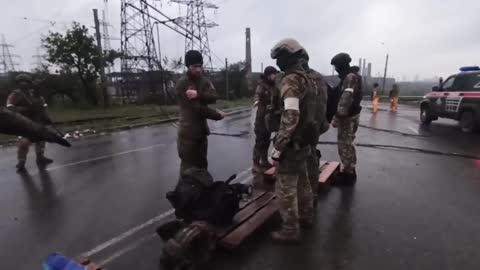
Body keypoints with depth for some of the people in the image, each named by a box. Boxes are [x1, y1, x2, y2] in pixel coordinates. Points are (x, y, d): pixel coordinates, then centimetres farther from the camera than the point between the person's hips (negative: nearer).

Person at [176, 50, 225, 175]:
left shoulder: (204, 80, 8)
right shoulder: (182, 83, -14)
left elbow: (214, 97, -9)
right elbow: (197, 107, -19)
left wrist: (198, 94, -28)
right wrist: (217, 115, -9)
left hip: (201, 130, 7)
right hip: (188, 132, -7)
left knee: (202, 165, 18)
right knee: (188, 167, -1)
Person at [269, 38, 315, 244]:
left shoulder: (290, 80, -20)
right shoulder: (305, 78, 11)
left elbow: (290, 117, -28)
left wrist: (278, 147, -23)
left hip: (292, 144, -10)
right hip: (304, 141, 10)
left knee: (286, 189, 3)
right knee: (302, 181, 24)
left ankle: (290, 231, 16)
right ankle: (306, 216, 42)